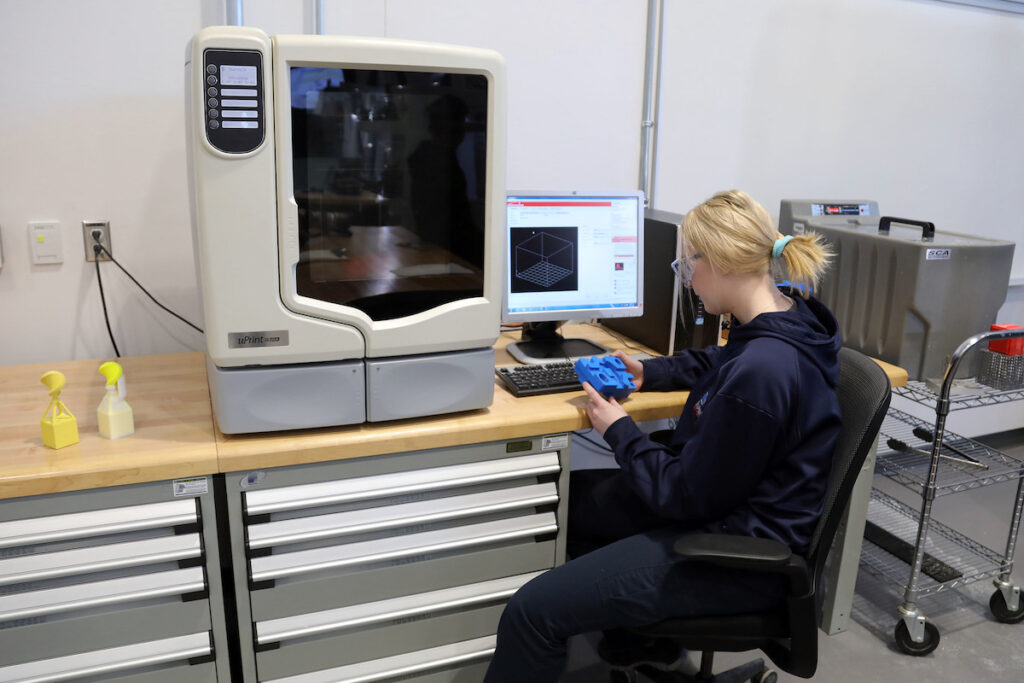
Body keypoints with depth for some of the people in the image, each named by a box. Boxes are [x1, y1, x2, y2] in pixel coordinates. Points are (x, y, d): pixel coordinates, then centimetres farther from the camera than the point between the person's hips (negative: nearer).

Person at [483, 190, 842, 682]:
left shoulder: (759, 372, -32)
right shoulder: (783, 320, -1)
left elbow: (688, 494, -22)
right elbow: (711, 363, 23)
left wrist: (619, 432, -10)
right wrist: (648, 373, 9)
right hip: (725, 498, 10)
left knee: (533, 610, -17)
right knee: (568, 495, 21)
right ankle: (645, 640, 34)